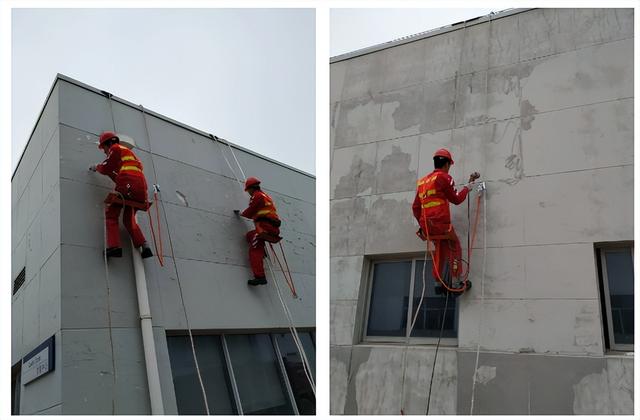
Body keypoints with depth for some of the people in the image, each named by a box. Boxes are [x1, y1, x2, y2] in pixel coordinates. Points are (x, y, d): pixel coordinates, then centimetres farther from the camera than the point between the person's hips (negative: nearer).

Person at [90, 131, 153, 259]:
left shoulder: (115, 148, 10)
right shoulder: (129, 152, 36)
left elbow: (106, 168, 6)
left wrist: (96, 167, 25)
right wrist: (110, 173, 36)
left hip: (128, 184, -8)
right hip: (141, 189, 8)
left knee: (111, 213, 1)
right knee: (129, 219, 17)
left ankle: (114, 246, -14)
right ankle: (144, 246, 0)